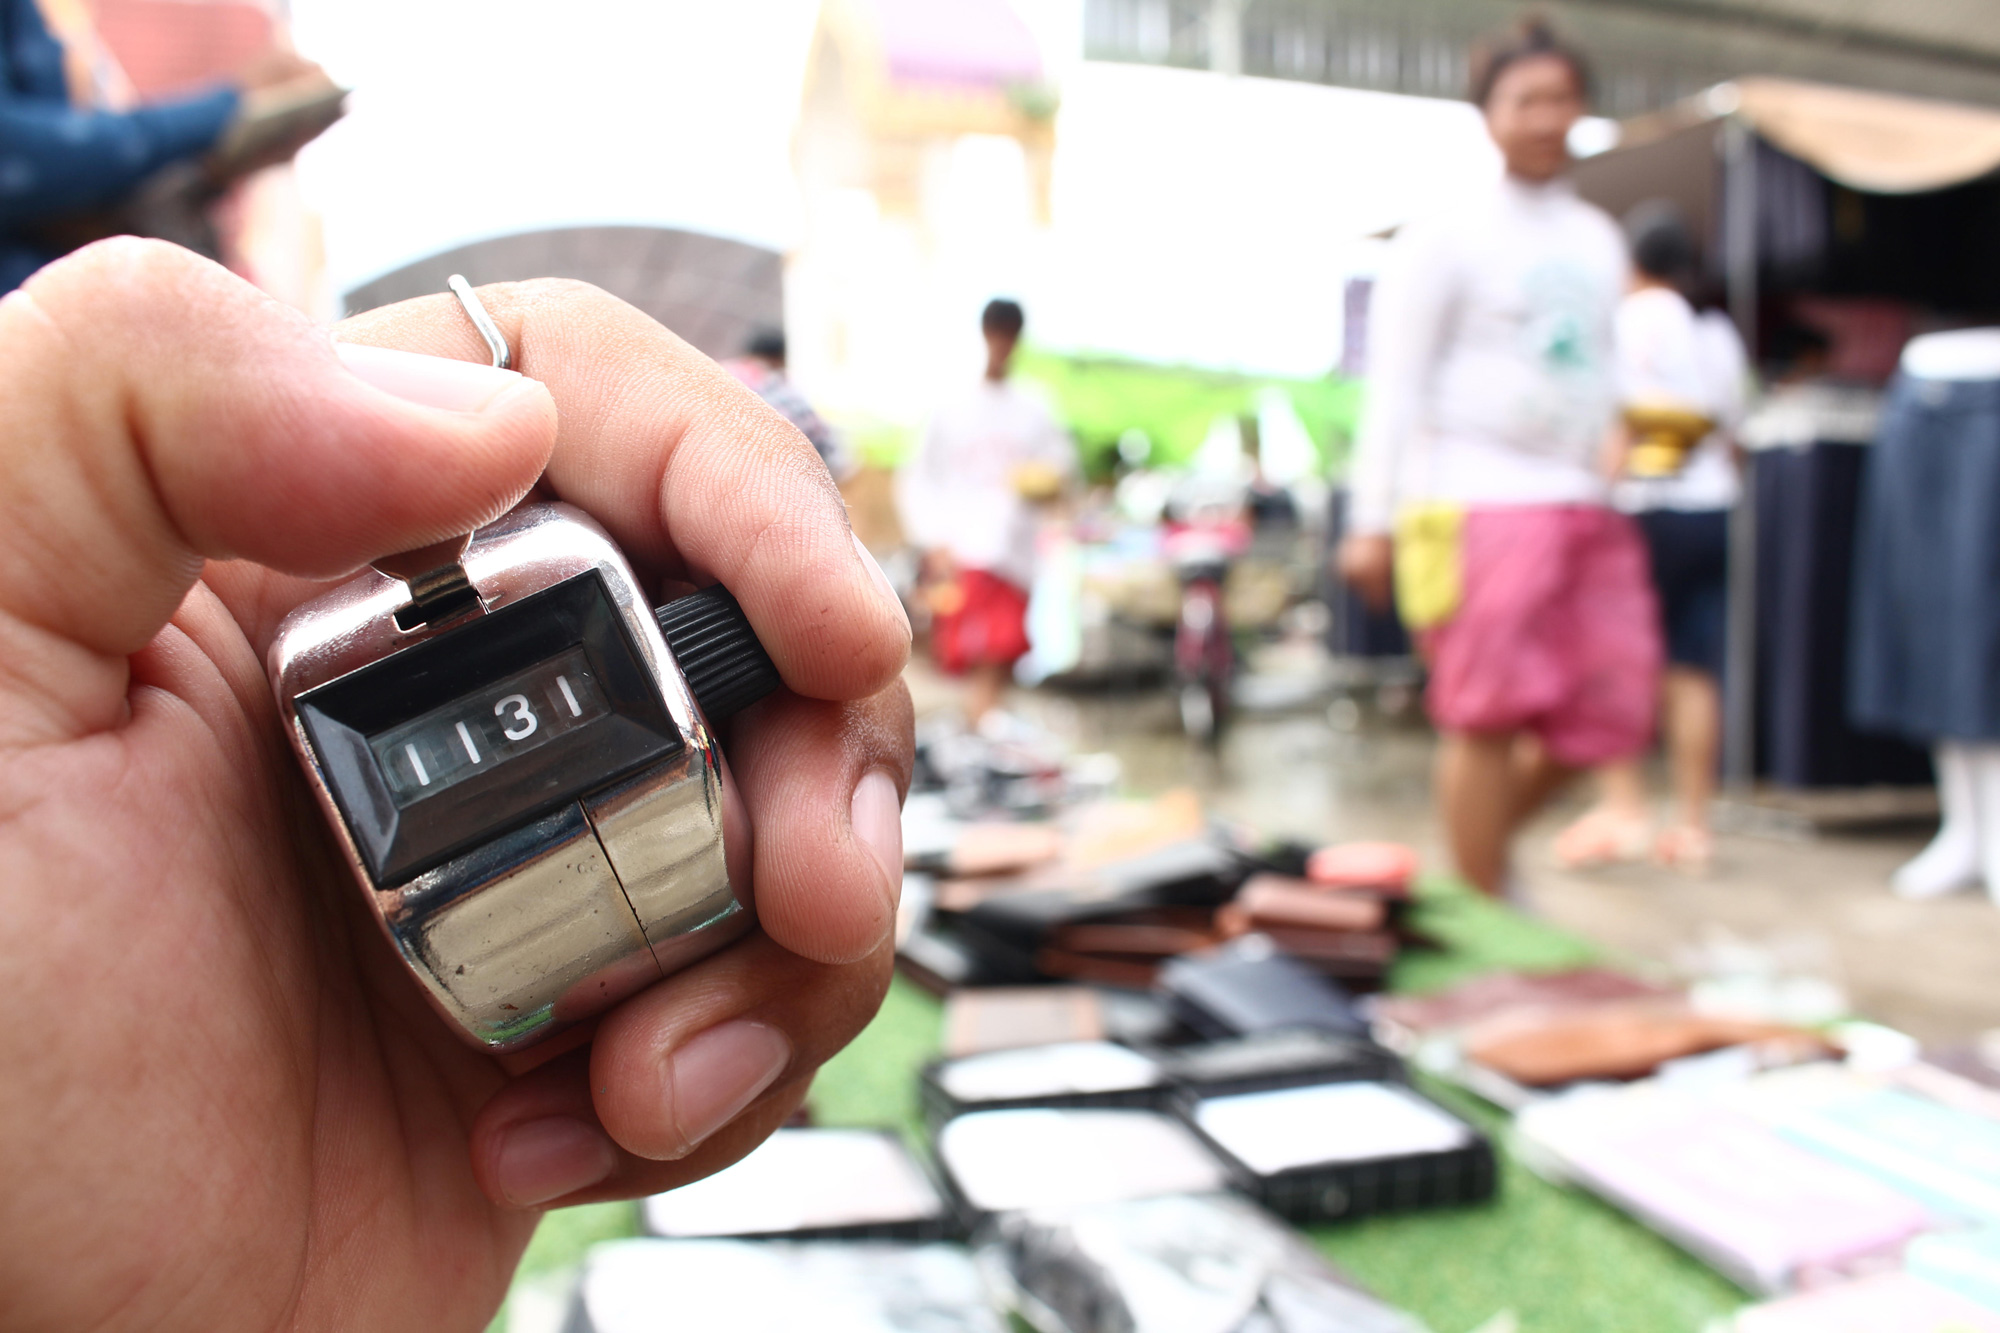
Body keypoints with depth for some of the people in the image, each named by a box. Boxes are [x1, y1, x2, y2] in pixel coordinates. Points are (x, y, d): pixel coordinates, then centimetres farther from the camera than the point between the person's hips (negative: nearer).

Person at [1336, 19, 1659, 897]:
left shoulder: (1600, 241, 19)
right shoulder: (1446, 239, 0)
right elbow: (1394, 388, -6)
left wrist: (1612, 478, 20)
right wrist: (1371, 521, -12)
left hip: (1584, 506, 7)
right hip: (1478, 503, -6)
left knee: (1608, 713, 3)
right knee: (1489, 719, -5)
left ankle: (1491, 831, 27)